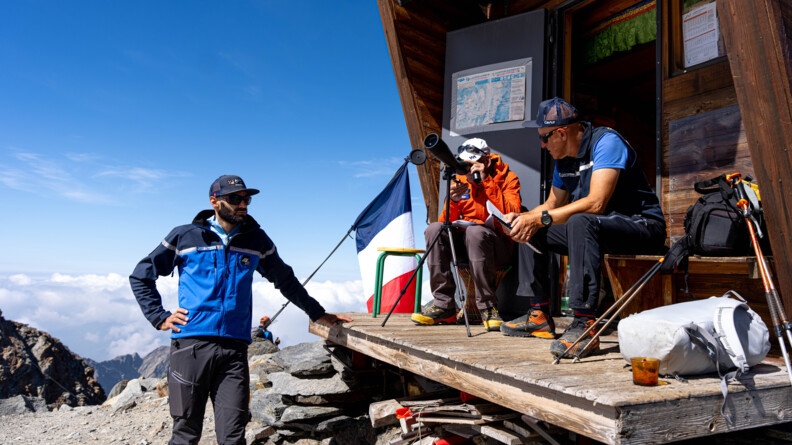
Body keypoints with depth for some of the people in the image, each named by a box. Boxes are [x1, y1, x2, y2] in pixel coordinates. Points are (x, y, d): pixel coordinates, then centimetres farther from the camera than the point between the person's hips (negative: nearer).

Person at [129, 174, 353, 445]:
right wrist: (159, 317, 4)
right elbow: (140, 276, 13)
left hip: (235, 348, 1)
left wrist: (317, 314, 22)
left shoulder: (256, 239, 10)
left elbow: (286, 281, 21)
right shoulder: (185, 236, 4)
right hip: (190, 344, -1)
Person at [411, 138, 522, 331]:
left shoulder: (507, 177, 0)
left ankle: (488, 308, -23)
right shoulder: (461, 179, 10)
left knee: (475, 231, -35)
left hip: (496, 246, -4)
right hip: (464, 243, 4)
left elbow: (512, 214, -19)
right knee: (435, 229, -22)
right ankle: (444, 304, -18)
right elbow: (446, 221, 5)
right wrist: (453, 201, -16)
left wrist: (486, 182, -19)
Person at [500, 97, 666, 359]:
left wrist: (541, 218, -27)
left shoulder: (606, 142, -18)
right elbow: (553, 204, 12)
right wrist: (524, 218, -8)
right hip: (593, 229, 9)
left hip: (641, 225, -9)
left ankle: (584, 325, -38)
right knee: (529, 231, 7)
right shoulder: (563, 160, 6)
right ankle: (539, 315, 4)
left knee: (579, 222, -38)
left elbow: (596, 203, -30)